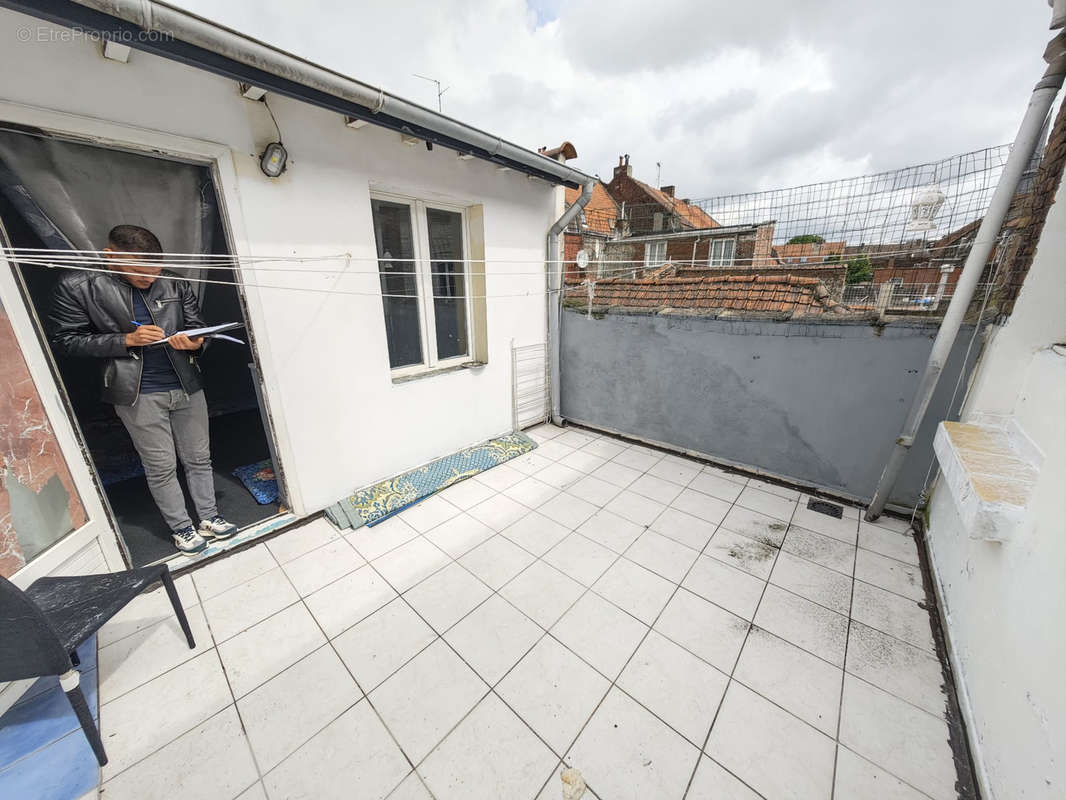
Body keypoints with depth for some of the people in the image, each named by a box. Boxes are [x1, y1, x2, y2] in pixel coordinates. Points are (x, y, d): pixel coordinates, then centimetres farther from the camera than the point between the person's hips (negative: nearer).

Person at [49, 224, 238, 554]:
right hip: (138, 394, -2)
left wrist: (194, 342, -15)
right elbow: (66, 340, -1)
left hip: (187, 387, 2)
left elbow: (197, 327, 8)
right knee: (161, 467, 7)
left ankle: (209, 518, 26)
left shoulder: (175, 284, 2)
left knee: (198, 458, 11)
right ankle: (181, 528, 23)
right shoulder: (76, 286, -4)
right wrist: (126, 340, -16)